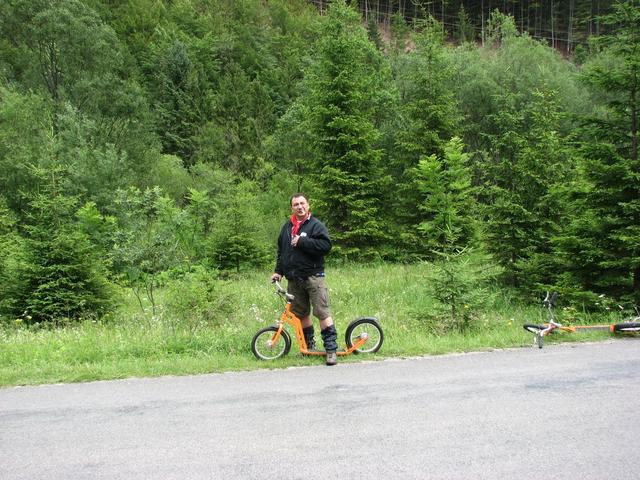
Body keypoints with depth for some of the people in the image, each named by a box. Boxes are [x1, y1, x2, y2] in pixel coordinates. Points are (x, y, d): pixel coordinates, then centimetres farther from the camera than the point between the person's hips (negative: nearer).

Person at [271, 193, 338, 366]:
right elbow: (281, 251, 23)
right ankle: (309, 345, 26)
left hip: (313, 276, -6)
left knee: (322, 312, -11)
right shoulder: (287, 227, 16)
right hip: (293, 279, 6)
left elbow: (326, 245, -16)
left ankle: (331, 349, -8)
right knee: (301, 313, 11)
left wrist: (302, 242, -17)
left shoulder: (316, 225, -2)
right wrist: (278, 271, 14)